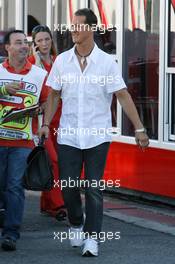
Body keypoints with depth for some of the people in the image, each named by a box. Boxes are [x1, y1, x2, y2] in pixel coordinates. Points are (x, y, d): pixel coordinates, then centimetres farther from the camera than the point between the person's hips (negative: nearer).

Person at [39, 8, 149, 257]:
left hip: (97, 136, -2)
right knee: (68, 186, 3)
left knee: (94, 189, -2)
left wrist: (139, 128, -8)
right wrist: (46, 124, 1)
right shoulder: (62, 60, 4)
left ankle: (92, 237, 4)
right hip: (68, 136, 2)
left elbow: (123, 96, -4)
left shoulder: (106, 62, -4)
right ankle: (76, 224, 29)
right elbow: (54, 95, 12)